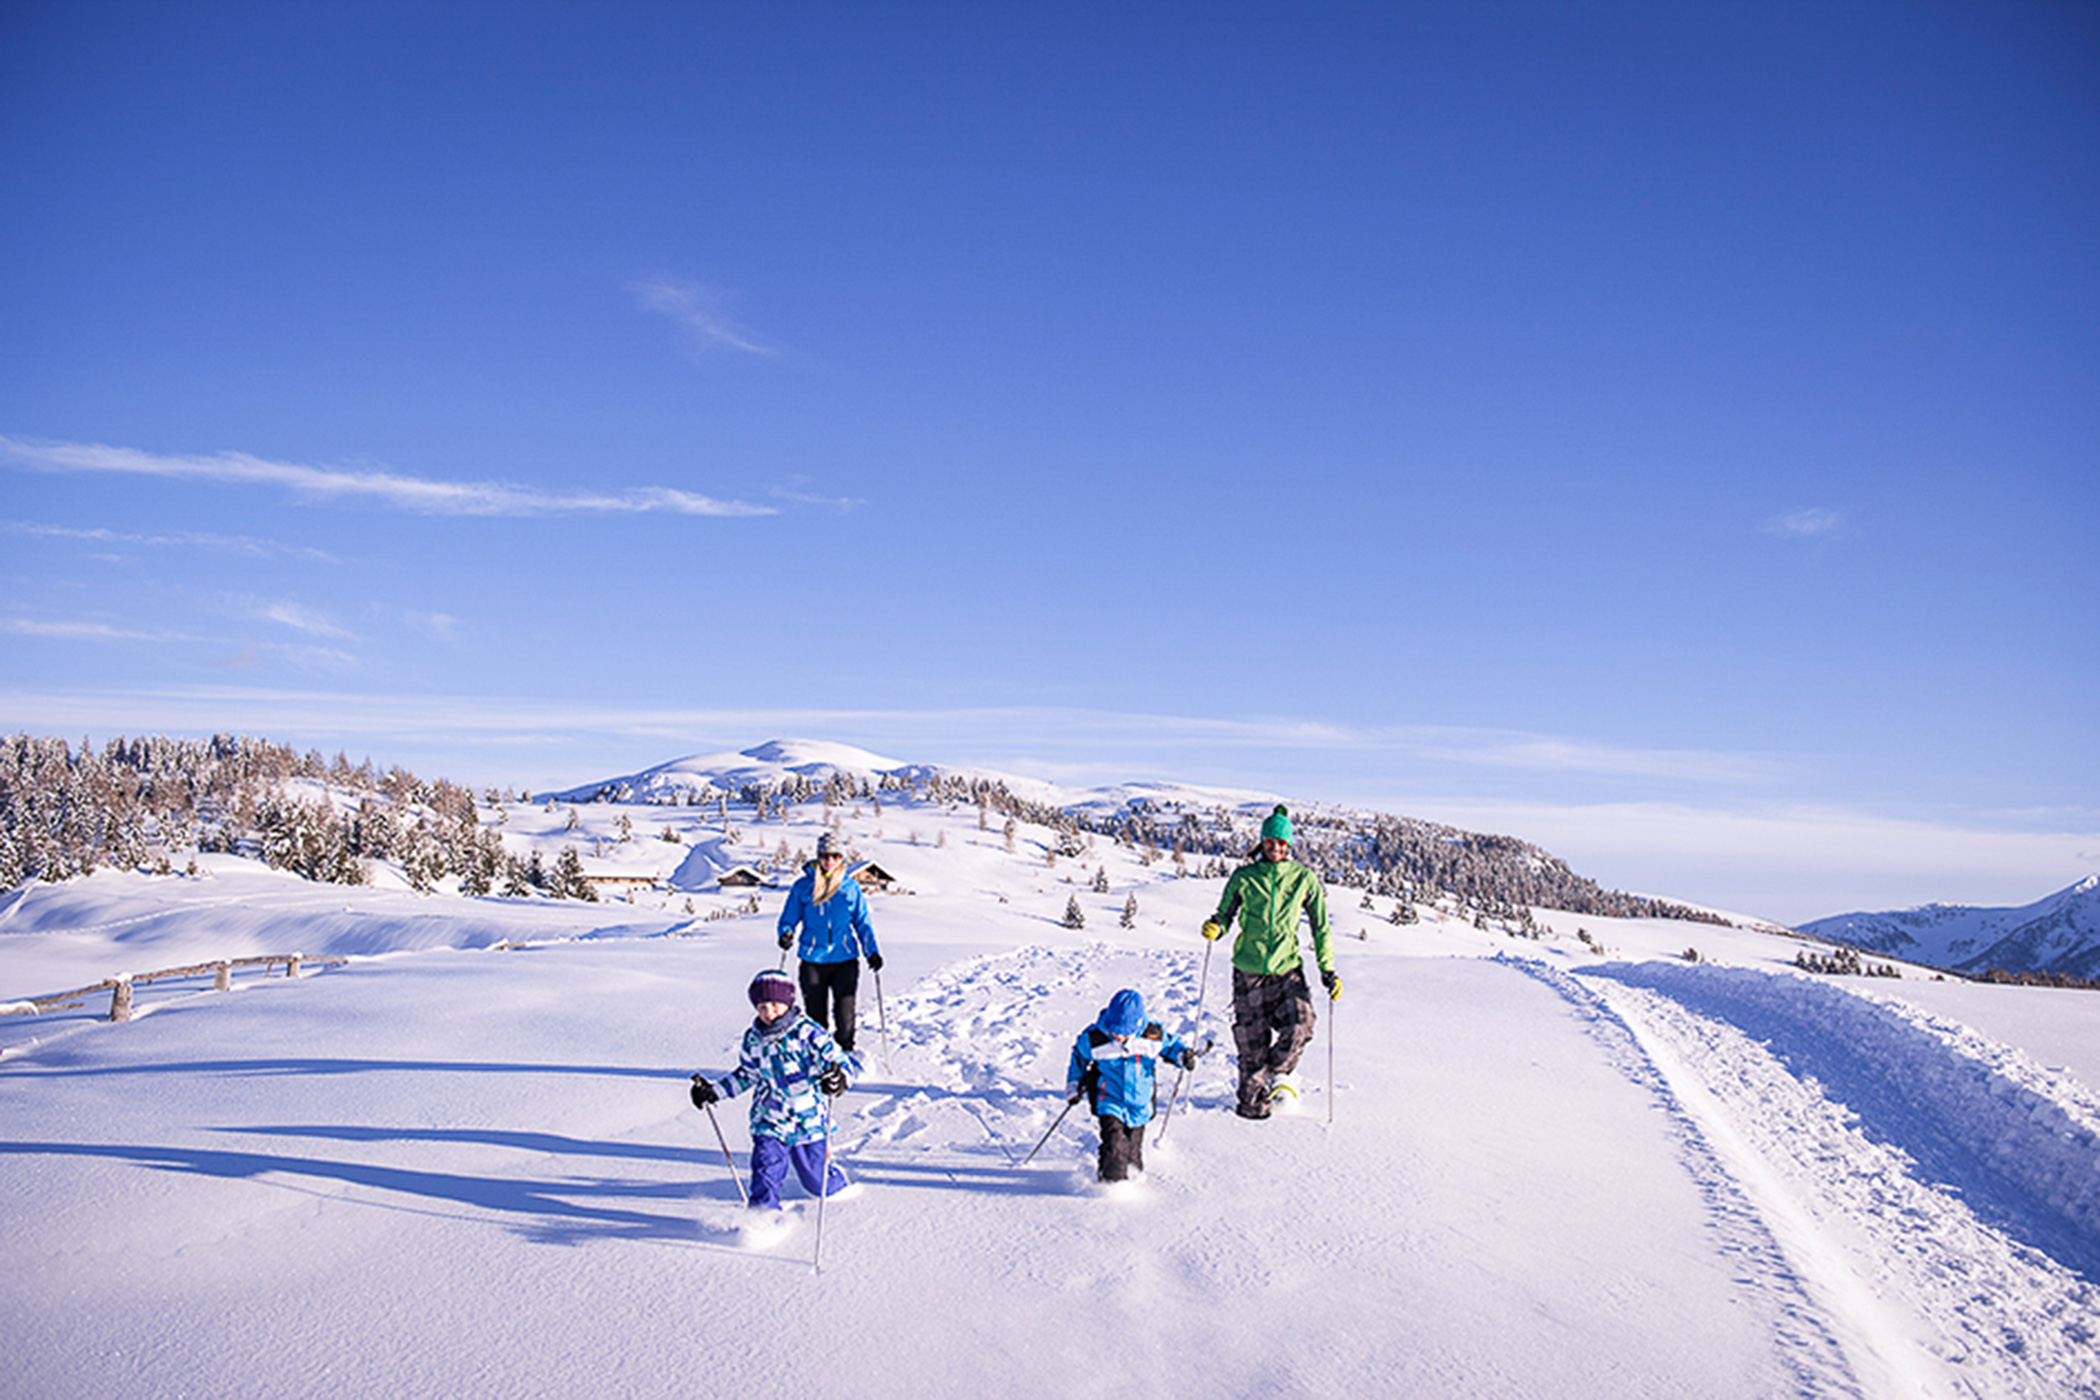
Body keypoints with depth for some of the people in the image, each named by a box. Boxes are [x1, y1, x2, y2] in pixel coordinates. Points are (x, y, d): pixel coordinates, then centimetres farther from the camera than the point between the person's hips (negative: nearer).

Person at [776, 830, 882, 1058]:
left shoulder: (851, 888, 6)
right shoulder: (803, 887, 4)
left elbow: (863, 923, 10)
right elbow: (788, 918, 9)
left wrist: (872, 951, -2)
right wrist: (786, 933, -13)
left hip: (845, 960, 0)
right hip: (813, 961, 0)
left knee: (845, 1014, -6)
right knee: (816, 1016, 6)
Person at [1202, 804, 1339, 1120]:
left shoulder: (1304, 879, 1)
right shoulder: (1243, 878, 0)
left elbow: (1320, 926, 6)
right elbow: (1226, 914, 5)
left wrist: (1328, 969, 1)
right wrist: (1215, 926, -19)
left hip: (1287, 967, 0)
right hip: (1249, 969, 0)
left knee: (1299, 1026, -17)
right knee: (1251, 1040, 2)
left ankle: (1276, 1072, 14)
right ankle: (1252, 1101, 23)